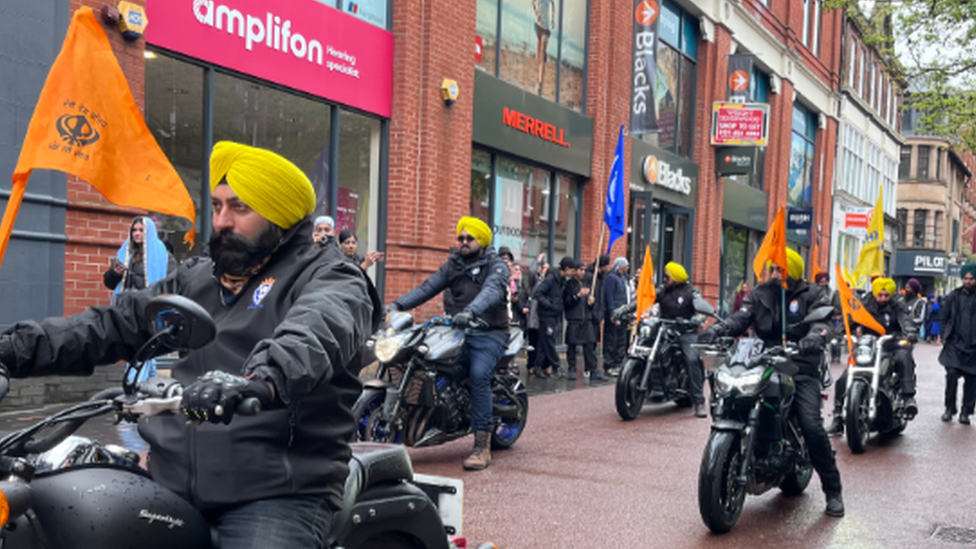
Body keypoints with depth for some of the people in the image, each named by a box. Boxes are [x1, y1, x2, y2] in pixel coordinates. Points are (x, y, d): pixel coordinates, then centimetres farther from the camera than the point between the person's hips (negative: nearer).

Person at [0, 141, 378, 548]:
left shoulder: (328, 281, -1)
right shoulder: (195, 279, 22)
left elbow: (316, 334, -24)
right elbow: (111, 326, 17)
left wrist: (259, 380, -45)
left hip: (275, 494, -6)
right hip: (171, 484, 6)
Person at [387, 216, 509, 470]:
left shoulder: (495, 266, -2)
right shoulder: (453, 265, 17)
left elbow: (493, 290, -23)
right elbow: (427, 288, 9)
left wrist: (471, 311, -43)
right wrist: (397, 304, -6)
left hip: (488, 333, -6)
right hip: (458, 331, 6)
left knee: (478, 374, -30)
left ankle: (482, 446, -28)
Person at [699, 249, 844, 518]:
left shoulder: (810, 295, 5)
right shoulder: (760, 294, 14)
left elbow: (822, 319, -12)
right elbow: (741, 318, 0)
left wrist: (815, 336, -36)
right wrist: (716, 329, -21)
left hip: (801, 369, -3)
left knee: (812, 426, -18)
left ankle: (833, 490, -3)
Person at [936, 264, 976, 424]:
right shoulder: (954, 296, 6)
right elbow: (942, 317, 12)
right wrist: (945, 336, 4)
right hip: (955, 344, 0)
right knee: (952, 374, -12)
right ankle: (949, 408, 3)